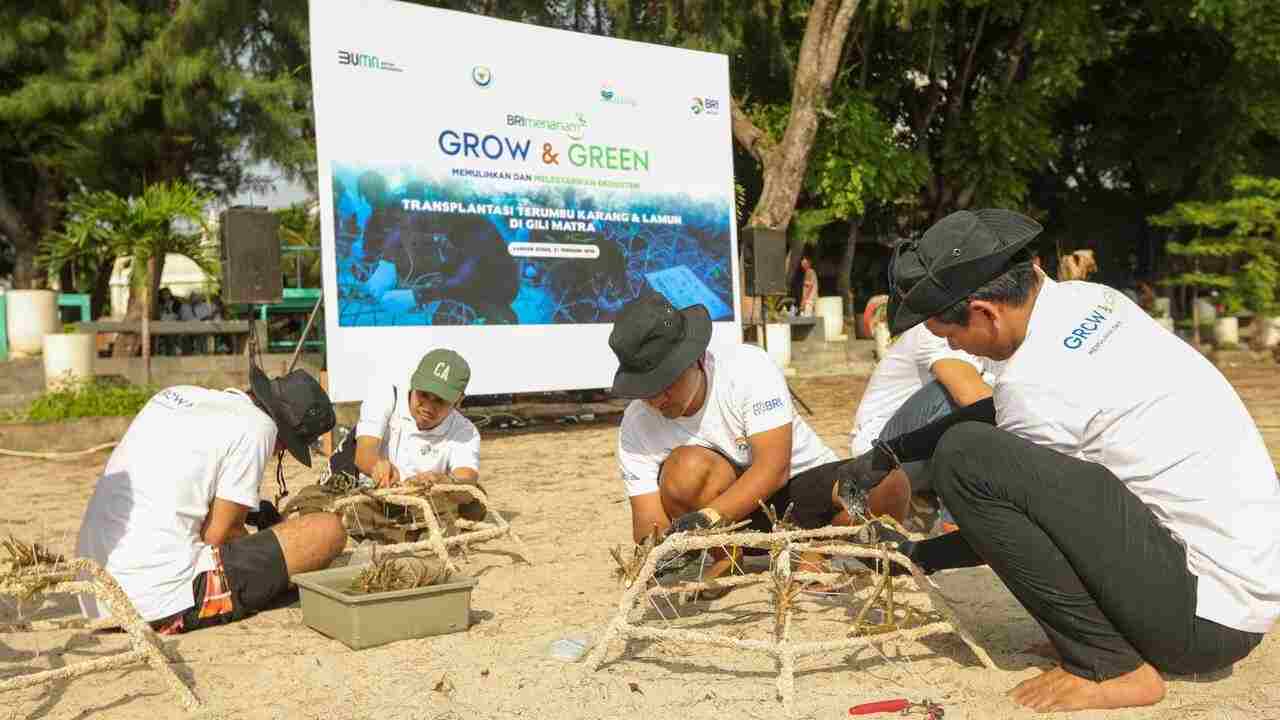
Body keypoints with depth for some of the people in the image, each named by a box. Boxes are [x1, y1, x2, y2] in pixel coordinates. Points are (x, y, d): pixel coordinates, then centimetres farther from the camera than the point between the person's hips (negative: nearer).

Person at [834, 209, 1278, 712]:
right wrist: (888, 454, 16)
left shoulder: (1036, 381, -21)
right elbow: (998, 414, 17)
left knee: (964, 456, -19)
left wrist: (919, 556, 9)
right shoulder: (1089, 299, 3)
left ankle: (1107, 665, -6)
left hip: (1208, 613, -9)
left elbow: (1010, 518, -5)